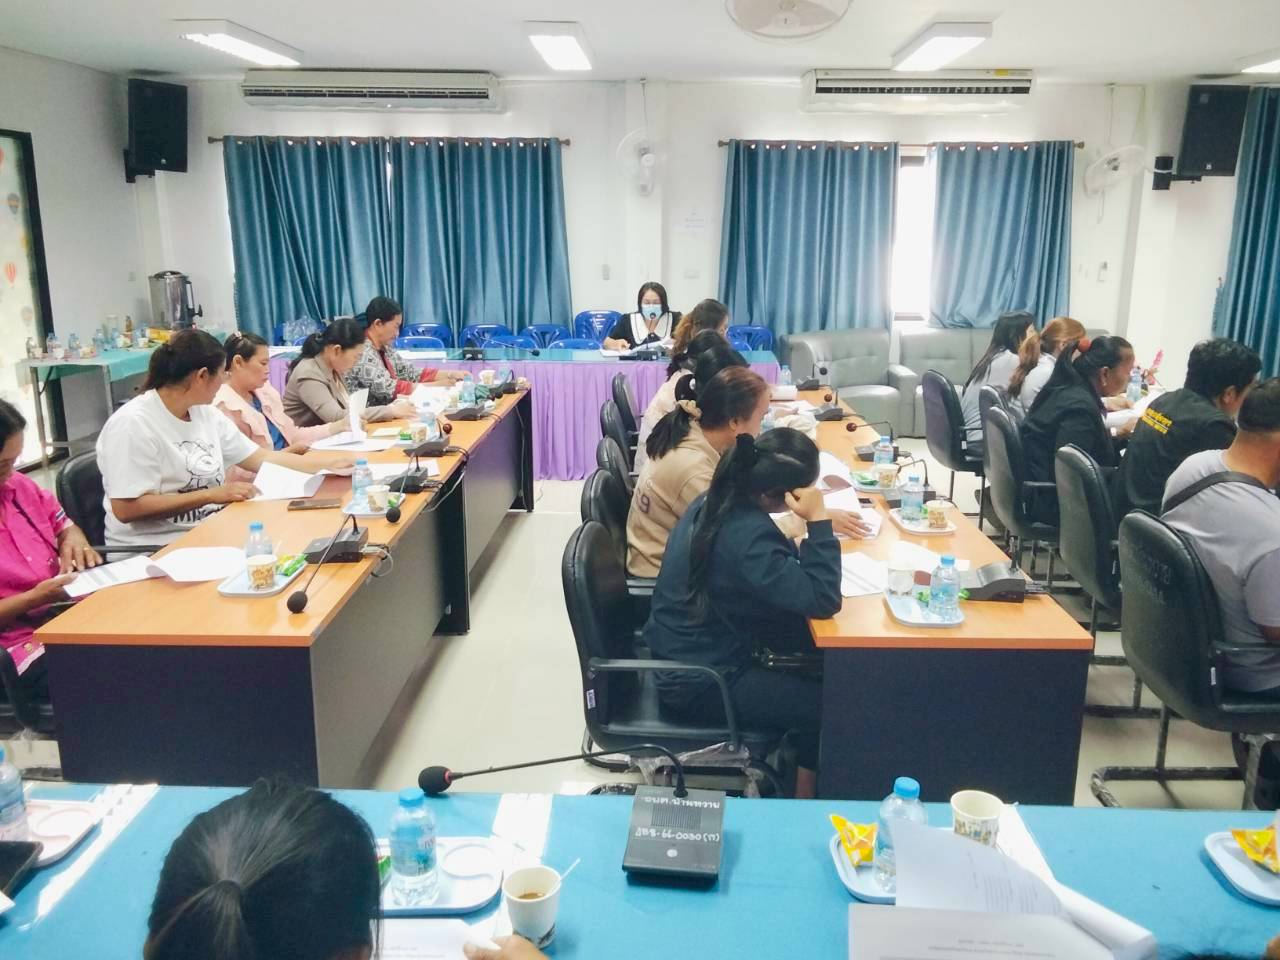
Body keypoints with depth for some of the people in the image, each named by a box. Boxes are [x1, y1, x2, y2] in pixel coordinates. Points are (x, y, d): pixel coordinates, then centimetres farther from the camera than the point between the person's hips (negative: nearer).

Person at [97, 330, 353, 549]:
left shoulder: (206, 413, 7)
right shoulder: (133, 424, -17)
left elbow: (261, 458, 13)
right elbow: (126, 509, -22)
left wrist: (328, 465, 8)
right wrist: (211, 494, -24)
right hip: (154, 549, -8)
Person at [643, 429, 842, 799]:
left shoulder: (720, 500, -3)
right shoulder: (746, 534, -31)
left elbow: (779, 567, 13)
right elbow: (822, 600, -31)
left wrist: (817, 523, -3)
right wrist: (819, 521, -27)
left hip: (689, 647, 9)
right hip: (697, 682, -9)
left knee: (817, 642, 14)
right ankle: (805, 800, 18)